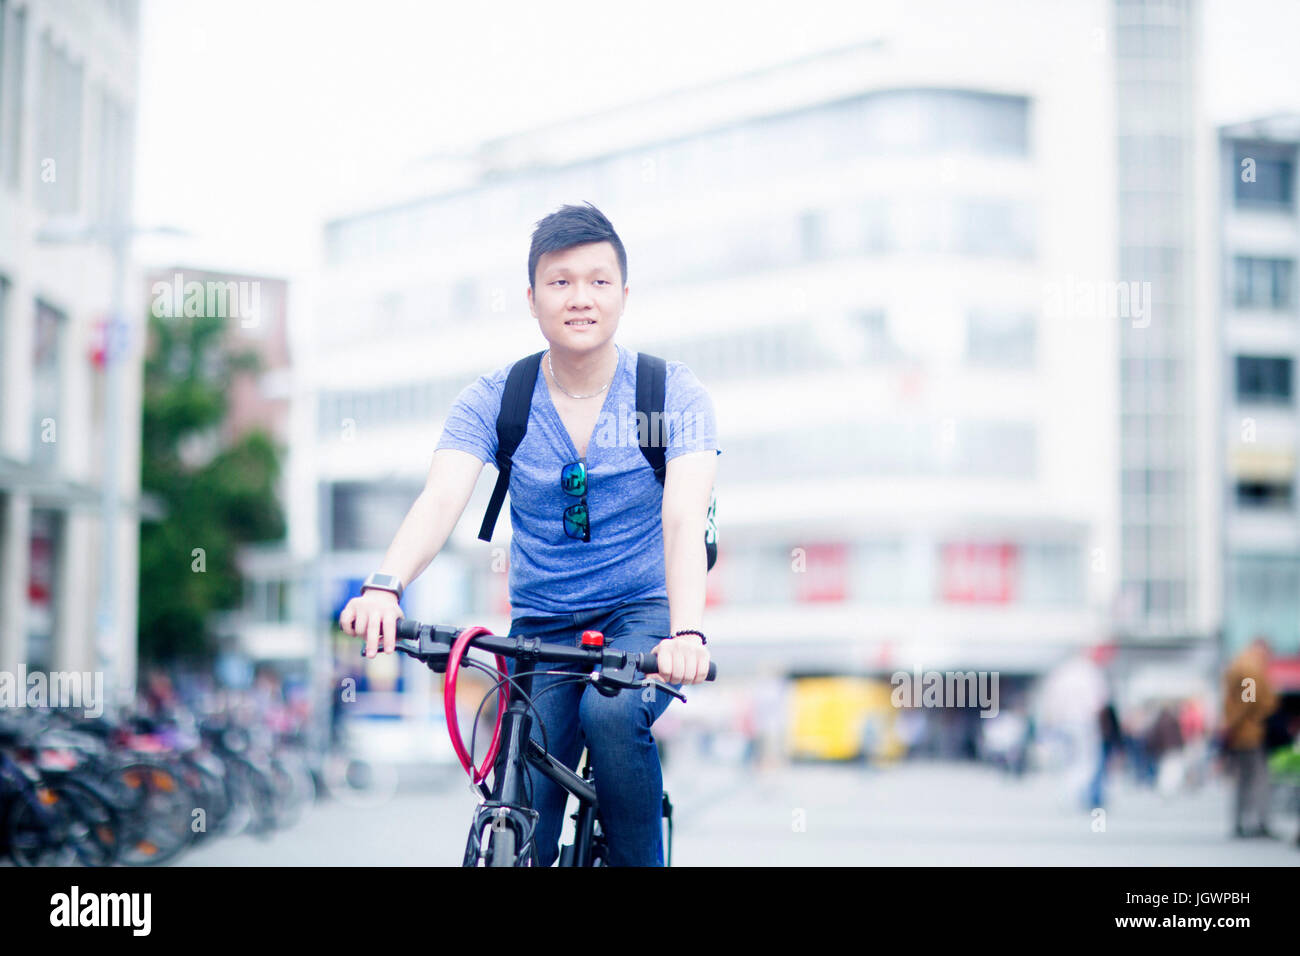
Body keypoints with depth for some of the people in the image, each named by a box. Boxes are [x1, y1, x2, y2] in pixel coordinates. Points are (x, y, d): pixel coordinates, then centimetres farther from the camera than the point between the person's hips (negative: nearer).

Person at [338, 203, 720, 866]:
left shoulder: (673, 393, -9)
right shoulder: (492, 401, -5)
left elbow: (684, 515, -24)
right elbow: (440, 501, -21)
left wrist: (686, 631, -43)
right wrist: (385, 586, -43)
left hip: (642, 612, -2)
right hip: (540, 627, 2)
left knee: (611, 712, -33)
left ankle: (640, 862, -14)